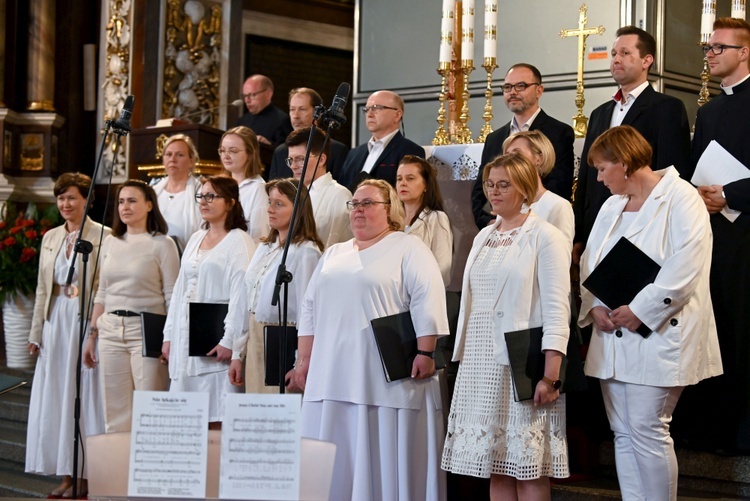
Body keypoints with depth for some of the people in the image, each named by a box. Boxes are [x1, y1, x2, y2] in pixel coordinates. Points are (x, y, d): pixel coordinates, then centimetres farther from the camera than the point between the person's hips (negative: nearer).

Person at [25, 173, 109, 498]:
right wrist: (36, 332, 13)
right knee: (55, 399, 7)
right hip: (56, 324, 6)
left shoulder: (103, 236, -7)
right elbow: (42, 289, 16)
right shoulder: (50, 238, 13)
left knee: (83, 396, -1)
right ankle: (65, 475, 16)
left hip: (87, 322, -6)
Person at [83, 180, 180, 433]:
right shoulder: (110, 242, 14)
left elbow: (172, 297, -5)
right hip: (111, 331, 5)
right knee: (115, 414, 7)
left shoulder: (162, 244, -2)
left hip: (146, 332, -5)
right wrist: (92, 335, 15)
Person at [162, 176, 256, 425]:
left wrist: (229, 341, -19)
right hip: (186, 338, 7)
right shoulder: (196, 239, 19)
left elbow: (240, 295, -13)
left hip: (214, 342, -7)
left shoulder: (239, 241, -5)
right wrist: (169, 335, 15)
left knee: (217, 420, -7)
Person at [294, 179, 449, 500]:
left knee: (384, 454, -5)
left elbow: (427, 302, -10)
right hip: (333, 375, 6)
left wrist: (425, 353, -18)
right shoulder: (333, 254, 21)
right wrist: (305, 358, 12)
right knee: (336, 458, 5)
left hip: (388, 378, -6)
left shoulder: (409, 249, 1)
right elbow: (310, 308, 20)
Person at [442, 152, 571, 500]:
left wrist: (551, 374, -18)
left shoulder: (545, 236, -4)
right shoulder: (483, 237, 16)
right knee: (496, 466, 8)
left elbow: (556, 308, -11)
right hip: (481, 361, 6)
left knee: (529, 468, -4)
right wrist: (463, 359, 13)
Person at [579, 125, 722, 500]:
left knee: (647, 430, -9)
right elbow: (590, 260, 15)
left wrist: (639, 311, -18)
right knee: (623, 433, 8)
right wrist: (594, 307, -3)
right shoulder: (612, 205, 17)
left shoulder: (680, 198, -7)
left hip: (658, 337, -7)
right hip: (613, 337, 8)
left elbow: (686, 267, -17)